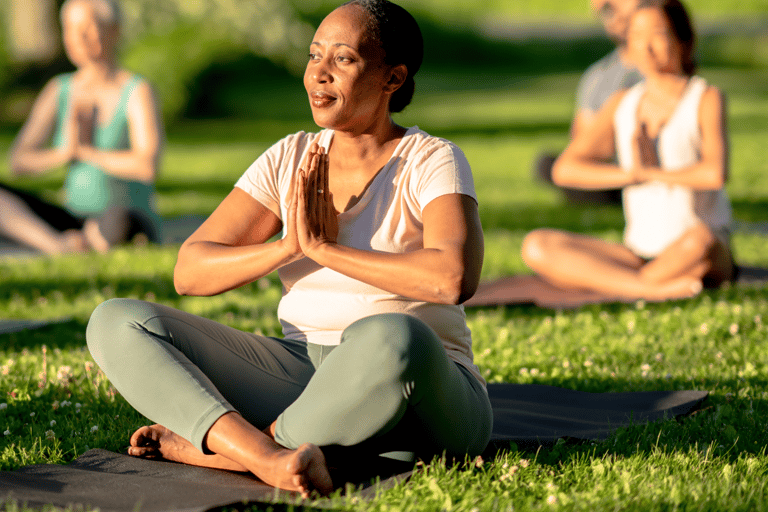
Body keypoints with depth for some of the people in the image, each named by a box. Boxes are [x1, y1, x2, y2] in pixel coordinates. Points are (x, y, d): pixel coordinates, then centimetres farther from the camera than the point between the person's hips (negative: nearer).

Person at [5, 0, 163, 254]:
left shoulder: (138, 92, -8)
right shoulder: (58, 91, 8)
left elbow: (147, 166, -23)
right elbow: (18, 162, 2)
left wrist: (86, 151, -10)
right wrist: (65, 153, -16)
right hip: (74, 219, 5)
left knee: (117, 220, -42)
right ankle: (62, 246, -33)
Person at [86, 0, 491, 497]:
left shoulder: (432, 162, -6)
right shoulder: (290, 160, 8)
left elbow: (454, 278, -27)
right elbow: (189, 272, 2)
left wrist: (323, 248, -19)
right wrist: (286, 248, -15)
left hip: (426, 392, -5)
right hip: (301, 376, 5)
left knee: (389, 339, -42)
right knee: (116, 323, -10)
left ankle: (212, 447, -20)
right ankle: (268, 457, -35)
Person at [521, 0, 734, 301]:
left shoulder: (706, 100, -4)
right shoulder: (621, 105, 11)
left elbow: (715, 173, -23)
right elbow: (564, 169, 0)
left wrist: (649, 172, -9)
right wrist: (630, 175, -14)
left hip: (711, 256, -5)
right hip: (639, 254, 5)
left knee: (699, 238, -43)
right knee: (536, 246, -17)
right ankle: (658, 289, -32)